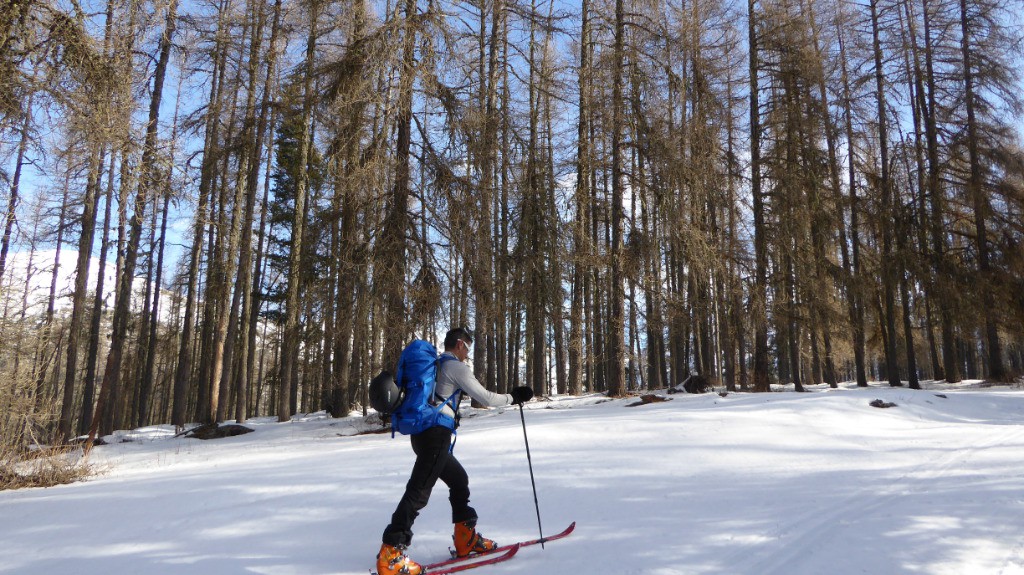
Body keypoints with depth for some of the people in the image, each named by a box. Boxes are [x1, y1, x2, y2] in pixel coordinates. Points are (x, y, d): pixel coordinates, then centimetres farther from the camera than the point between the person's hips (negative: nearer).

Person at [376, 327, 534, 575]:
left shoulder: (432, 366, 20)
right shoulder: (456, 367, -6)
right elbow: (485, 398, -8)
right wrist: (513, 397, 4)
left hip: (422, 432, 10)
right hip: (436, 434, -10)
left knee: (459, 479, 19)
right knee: (419, 491, -11)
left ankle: (466, 538, 24)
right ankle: (391, 554, -13)